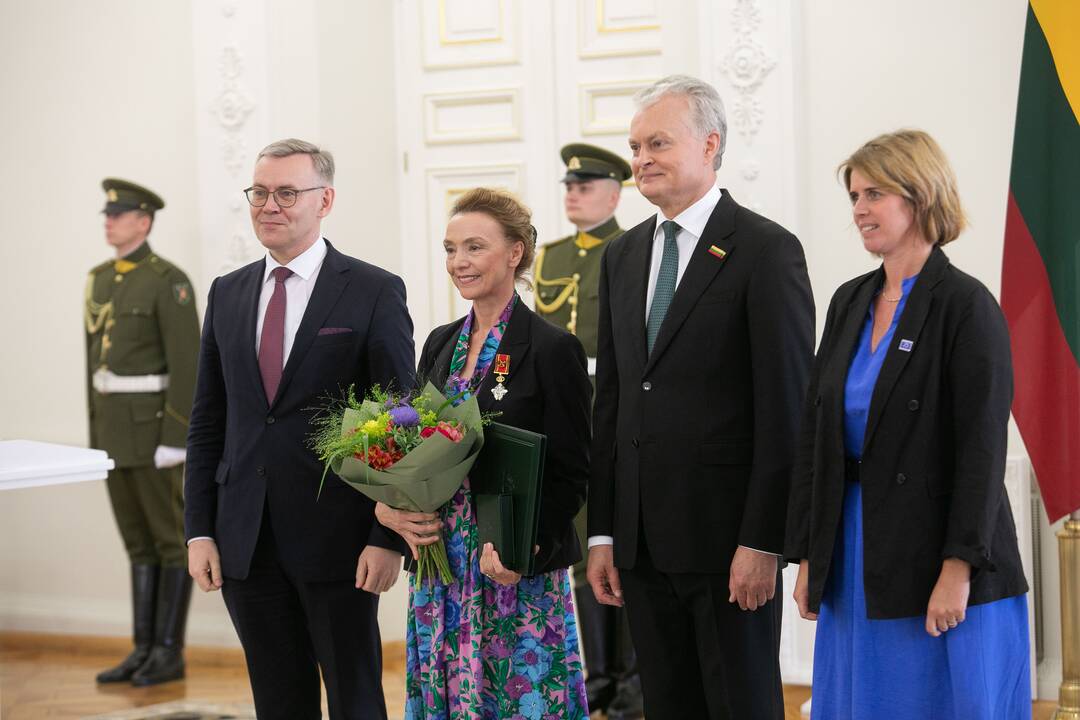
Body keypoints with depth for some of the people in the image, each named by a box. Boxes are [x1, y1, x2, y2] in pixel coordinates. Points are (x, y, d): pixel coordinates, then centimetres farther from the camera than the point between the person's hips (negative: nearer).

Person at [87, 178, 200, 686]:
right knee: (139, 543, 10)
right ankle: (144, 650, 15)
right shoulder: (100, 279, 13)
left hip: (155, 424, -8)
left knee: (170, 540, -1)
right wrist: (97, 431, 15)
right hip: (116, 426, 8)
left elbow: (187, 366, -16)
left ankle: (169, 652, 5)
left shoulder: (169, 281, -12)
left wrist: (175, 440, -20)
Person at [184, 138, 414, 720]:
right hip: (245, 539, 4)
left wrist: (388, 539, -11)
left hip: (336, 539, -4)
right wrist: (199, 530, 5)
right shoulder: (227, 294, 11)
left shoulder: (375, 292, -3)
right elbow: (207, 424, 12)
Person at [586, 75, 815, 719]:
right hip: (643, 541, 6)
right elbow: (612, 400, 14)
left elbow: (786, 407, -11)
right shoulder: (623, 256, 13)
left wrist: (762, 542, -15)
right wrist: (603, 533, 10)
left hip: (728, 537, -6)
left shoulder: (767, 250, -7)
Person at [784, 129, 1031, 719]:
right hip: (854, 560, 6)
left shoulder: (965, 305, -10)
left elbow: (982, 449, -14)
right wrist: (807, 556, 8)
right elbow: (815, 432, 11)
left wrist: (958, 570, -18)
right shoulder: (849, 302, 10)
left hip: (934, 559, -6)